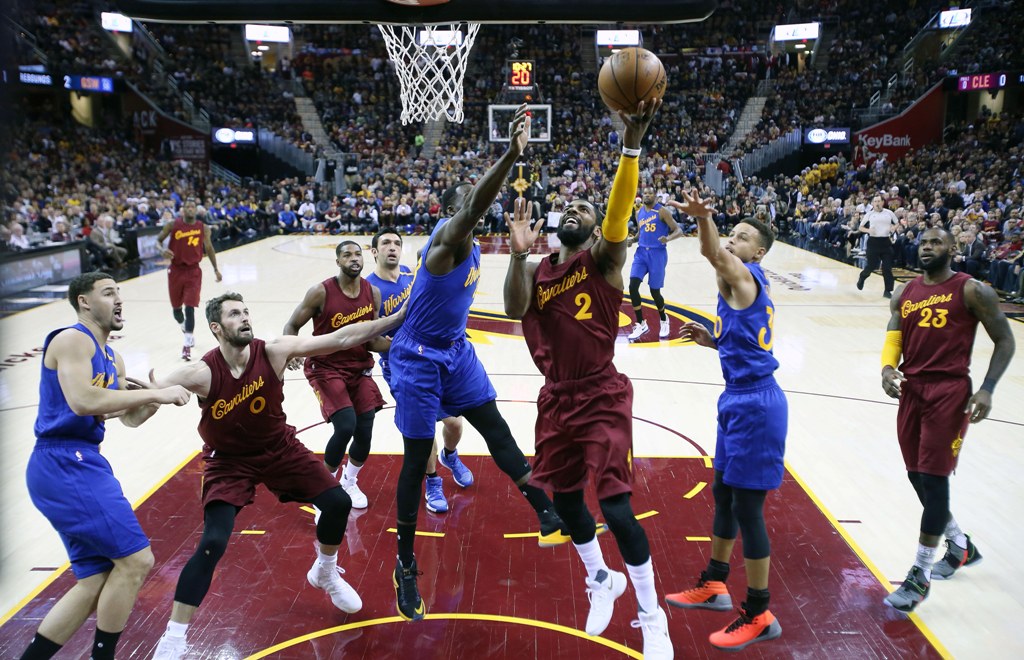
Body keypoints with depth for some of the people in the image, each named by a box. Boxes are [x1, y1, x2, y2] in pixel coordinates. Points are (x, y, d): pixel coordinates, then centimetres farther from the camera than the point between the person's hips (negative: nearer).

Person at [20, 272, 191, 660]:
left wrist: (158, 397, 2)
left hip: (78, 465, 10)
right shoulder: (72, 340, -9)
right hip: (64, 465, -10)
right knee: (136, 560, -9)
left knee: (97, 581, 11)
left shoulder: (113, 360, 20)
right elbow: (82, 401, -25)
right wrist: (155, 393, -21)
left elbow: (130, 418, 22)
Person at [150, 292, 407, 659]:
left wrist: (397, 318, -26)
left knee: (338, 502, -2)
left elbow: (342, 339, -23)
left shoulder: (273, 352, -22)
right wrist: (152, 394, -51)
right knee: (212, 543, -17)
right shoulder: (202, 374, -26)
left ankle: (325, 574, 30)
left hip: (279, 448, 3)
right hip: (228, 461, -3)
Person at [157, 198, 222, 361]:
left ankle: (187, 346, -8)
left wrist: (216, 269, 13)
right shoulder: (172, 225, -4)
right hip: (175, 270, 1)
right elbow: (158, 240, 5)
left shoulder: (203, 228, -1)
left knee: (190, 308, -11)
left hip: (193, 271, -1)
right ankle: (187, 330, 44)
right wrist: (163, 250, -18)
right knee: (176, 308, 13)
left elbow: (209, 248, 12)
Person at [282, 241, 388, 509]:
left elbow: (373, 339, 0)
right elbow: (292, 326, -6)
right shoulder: (321, 292, -14)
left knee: (365, 430, 0)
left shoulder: (373, 293, -2)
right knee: (345, 426, -19)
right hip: (326, 368, -4)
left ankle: (349, 483, 30)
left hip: (360, 368, 4)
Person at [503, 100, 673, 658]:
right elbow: (513, 309, -12)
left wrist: (631, 145, -37)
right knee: (564, 497, 15)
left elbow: (619, 210, -23)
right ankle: (601, 581, 42)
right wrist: (518, 255, -26)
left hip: (603, 398, -5)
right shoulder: (537, 271, 7)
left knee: (616, 507, -9)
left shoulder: (605, 259, -4)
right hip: (557, 398, 5)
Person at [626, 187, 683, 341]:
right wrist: (632, 240, 4)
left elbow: (678, 230, -10)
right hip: (641, 252, 5)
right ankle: (641, 324, 0)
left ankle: (664, 320, 30)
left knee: (654, 291, 1)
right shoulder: (639, 212, 10)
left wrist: (668, 238, -31)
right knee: (632, 287, -12)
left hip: (657, 253, -5)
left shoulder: (662, 211, -7)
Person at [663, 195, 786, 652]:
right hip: (740, 399, 10)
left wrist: (702, 217, -52)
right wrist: (713, 340, 10)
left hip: (755, 403, -10)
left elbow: (714, 255, -35)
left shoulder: (742, 275, -11)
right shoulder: (745, 285, 16)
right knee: (723, 493, 19)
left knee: (747, 506, -2)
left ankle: (759, 616, 13)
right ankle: (713, 587, 35)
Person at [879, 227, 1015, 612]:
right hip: (911, 389, 6)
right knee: (917, 476, 12)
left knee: (933, 479, -6)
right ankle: (960, 545, 37)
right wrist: (888, 368, -14)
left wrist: (987, 388, -12)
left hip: (950, 392, -6)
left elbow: (1004, 340, -1)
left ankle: (920, 575, 5)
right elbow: (893, 340, 8)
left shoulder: (971, 291, -3)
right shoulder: (904, 294, 12)